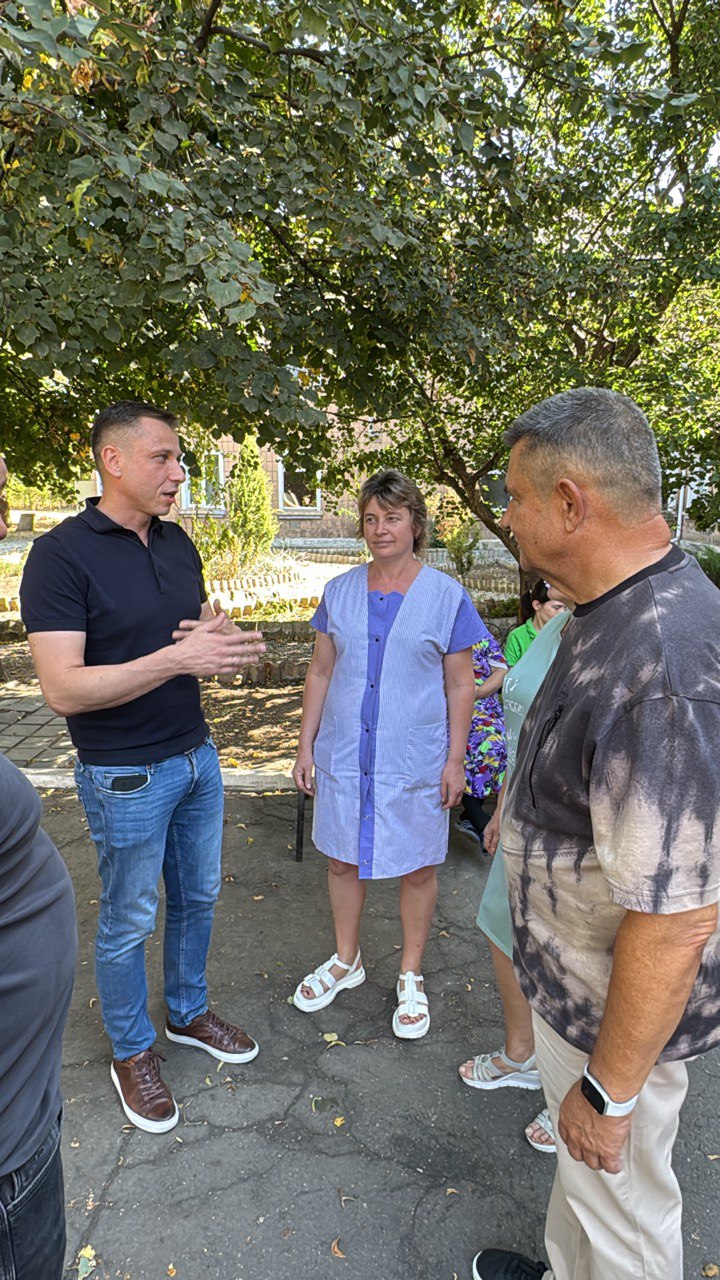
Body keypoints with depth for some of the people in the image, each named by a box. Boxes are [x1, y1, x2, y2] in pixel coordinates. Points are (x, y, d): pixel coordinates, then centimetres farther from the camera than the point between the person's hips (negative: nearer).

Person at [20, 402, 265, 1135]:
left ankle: (189, 1013, 44)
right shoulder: (61, 554, -18)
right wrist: (178, 658, -31)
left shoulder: (177, 543, 3)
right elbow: (63, 688, -24)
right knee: (130, 921, 11)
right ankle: (131, 1052, 35)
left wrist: (220, 637, -11)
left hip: (196, 758, 7)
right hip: (126, 777, -6)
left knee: (197, 897, 20)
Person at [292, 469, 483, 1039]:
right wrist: (306, 745, 5)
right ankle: (346, 961, 37)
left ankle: (411, 976, 31)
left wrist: (455, 759, -6)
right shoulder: (340, 592, 3)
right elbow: (321, 672, 7)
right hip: (345, 755, 3)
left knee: (418, 867, 9)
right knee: (343, 859, 15)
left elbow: (461, 685, -3)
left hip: (415, 760, -3)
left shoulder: (447, 596, -5)